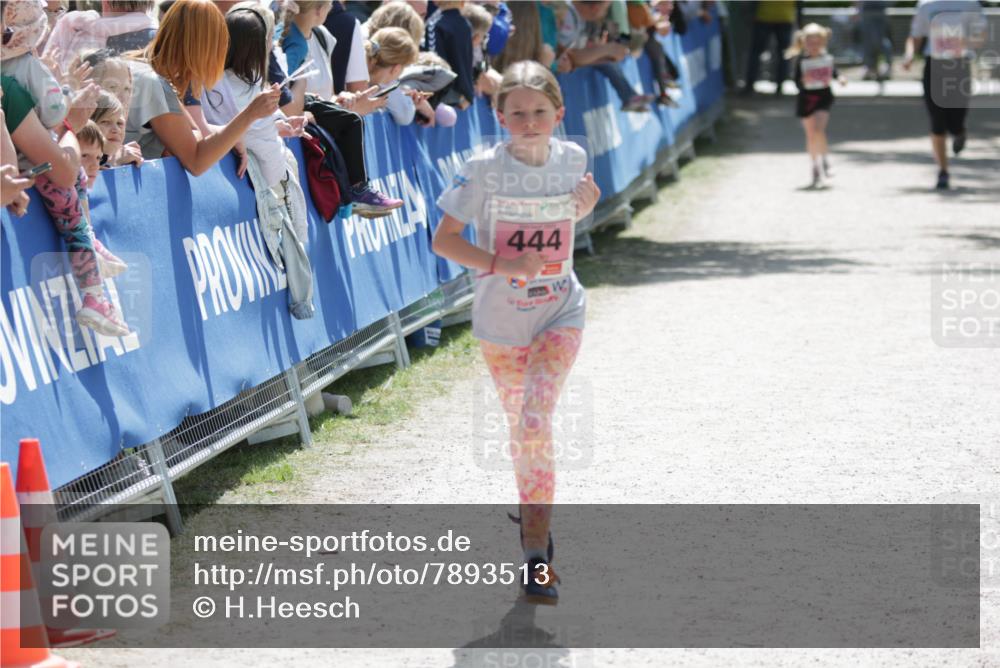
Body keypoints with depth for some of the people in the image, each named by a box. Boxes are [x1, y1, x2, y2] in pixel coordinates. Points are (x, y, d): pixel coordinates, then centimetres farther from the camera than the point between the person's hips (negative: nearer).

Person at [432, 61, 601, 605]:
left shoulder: (571, 158, -5)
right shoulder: (485, 170, -15)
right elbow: (444, 239, -13)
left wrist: (587, 204, -8)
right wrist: (501, 264, -26)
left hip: (559, 313, 0)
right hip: (500, 319, 0)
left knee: (535, 422, -18)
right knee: (521, 427, 14)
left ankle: (536, 552, -16)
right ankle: (535, 516, 41)